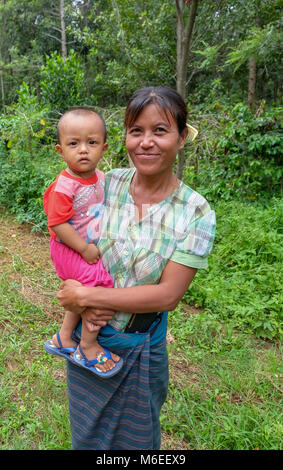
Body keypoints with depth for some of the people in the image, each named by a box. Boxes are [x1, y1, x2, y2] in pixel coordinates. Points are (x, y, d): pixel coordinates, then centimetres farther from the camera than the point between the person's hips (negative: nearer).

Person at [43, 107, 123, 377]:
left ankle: (62, 340, 41)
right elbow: (57, 224, -24)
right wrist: (84, 249, -21)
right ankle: (88, 348, 11)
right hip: (70, 251, -8)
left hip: (91, 248, 8)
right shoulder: (64, 186, -24)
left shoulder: (99, 177, 0)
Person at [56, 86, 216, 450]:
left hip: (139, 348, -2)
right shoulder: (106, 184, -10)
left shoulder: (196, 213, -18)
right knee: (85, 433, 27)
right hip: (86, 334, 3)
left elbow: (167, 295, -20)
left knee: (134, 437, 24)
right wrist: (84, 305, -20)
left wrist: (85, 295, -21)